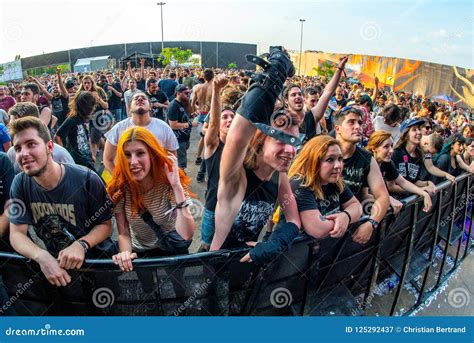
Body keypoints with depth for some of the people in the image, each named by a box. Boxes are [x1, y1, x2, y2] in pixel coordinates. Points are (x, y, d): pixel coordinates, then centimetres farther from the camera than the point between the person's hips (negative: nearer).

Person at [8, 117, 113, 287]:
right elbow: (17, 234, -5)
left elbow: (105, 225, -8)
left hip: (96, 258, -4)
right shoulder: (20, 184, -4)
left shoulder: (87, 180, -16)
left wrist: (81, 244, -27)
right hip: (52, 261, 4)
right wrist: (42, 256, -24)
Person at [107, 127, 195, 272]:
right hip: (140, 253, 1)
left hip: (172, 251, -1)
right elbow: (124, 233, -6)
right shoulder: (119, 188, -14)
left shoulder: (169, 183, -21)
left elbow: (186, 236, -31)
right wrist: (125, 253, -26)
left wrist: (177, 186, -35)